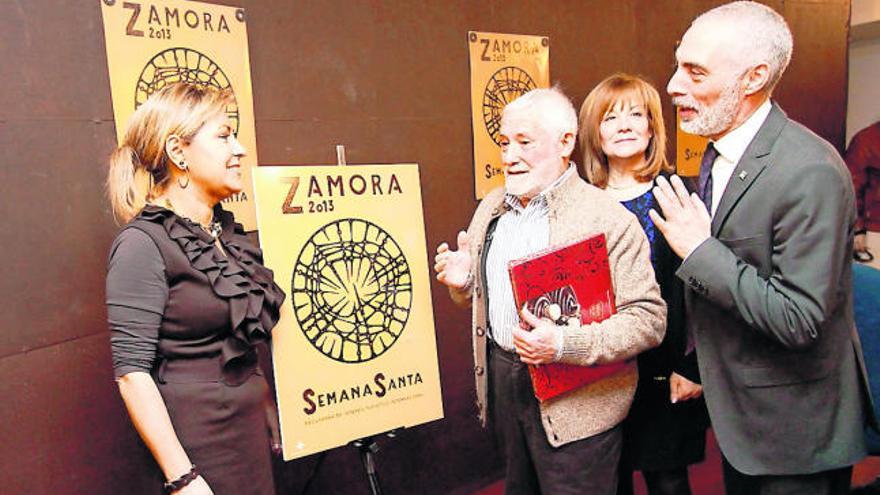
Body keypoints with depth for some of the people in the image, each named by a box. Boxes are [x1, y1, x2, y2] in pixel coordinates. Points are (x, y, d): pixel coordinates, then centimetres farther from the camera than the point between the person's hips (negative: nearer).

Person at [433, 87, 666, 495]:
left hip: (575, 406, -6)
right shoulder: (490, 208, 7)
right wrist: (463, 282, -6)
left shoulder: (609, 219, -15)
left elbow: (649, 319, -17)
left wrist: (564, 345, -29)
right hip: (501, 385, 6)